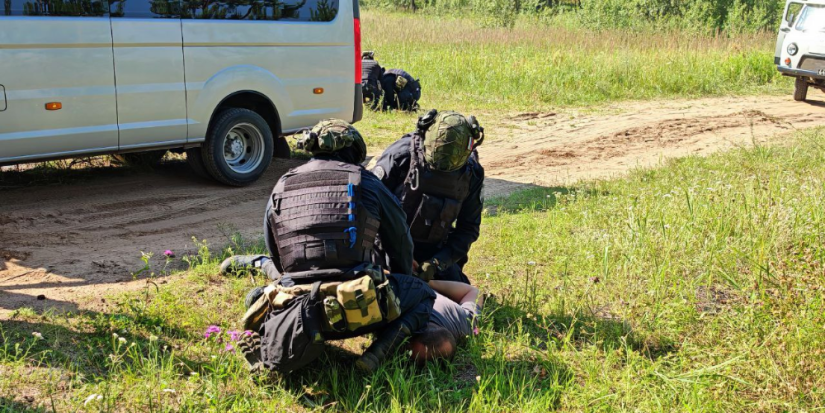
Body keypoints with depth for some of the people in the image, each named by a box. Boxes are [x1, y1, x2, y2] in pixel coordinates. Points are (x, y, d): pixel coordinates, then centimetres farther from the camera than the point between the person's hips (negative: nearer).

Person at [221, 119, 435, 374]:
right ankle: (378, 351, -4)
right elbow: (400, 245, 19)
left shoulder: (280, 190, 16)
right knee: (423, 295, 20)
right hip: (357, 307, -3)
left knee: (257, 297, 34)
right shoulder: (366, 183, 8)